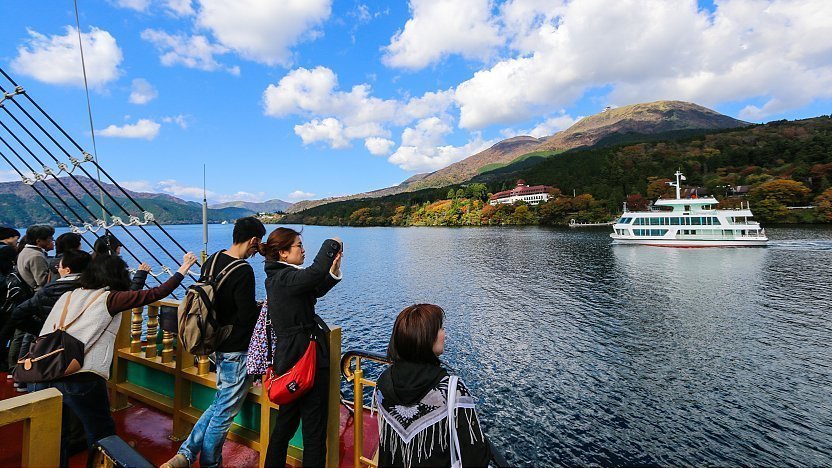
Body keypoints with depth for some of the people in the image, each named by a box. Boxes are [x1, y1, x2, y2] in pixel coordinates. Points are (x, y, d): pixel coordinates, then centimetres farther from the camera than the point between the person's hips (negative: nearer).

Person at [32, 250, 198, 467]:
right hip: (82, 379, -6)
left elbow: (45, 333, 14)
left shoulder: (68, 296, 14)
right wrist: (183, 270, 2)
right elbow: (155, 294, -5)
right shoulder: (110, 298, -3)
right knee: (101, 436, 10)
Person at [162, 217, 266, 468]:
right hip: (237, 351, -8)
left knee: (220, 403, 24)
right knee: (225, 411, 10)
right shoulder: (243, 271, -25)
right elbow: (248, 317, -24)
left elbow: (213, 300, 12)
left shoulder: (212, 261, 3)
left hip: (218, 343, 9)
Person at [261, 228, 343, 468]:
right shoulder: (285, 278, -20)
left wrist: (334, 270, -5)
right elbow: (315, 273, -39)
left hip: (288, 359, 10)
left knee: (286, 421, 25)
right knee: (314, 427, 4)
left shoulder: (276, 276, 10)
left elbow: (316, 290, 11)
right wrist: (331, 244, -23)